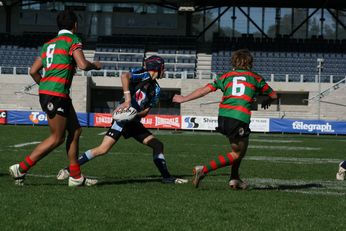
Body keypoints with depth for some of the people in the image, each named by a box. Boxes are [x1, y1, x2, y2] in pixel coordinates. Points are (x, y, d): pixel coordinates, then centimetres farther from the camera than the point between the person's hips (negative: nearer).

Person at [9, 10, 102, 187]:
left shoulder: (49, 43, 19)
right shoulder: (72, 40, -4)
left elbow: (33, 71, 16)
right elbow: (82, 65, -16)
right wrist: (95, 65, 4)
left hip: (45, 91, 9)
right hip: (57, 94, -9)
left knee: (75, 131, 13)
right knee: (57, 138, -2)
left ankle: (76, 176, 14)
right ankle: (21, 168, -1)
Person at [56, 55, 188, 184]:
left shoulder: (156, 90, 15)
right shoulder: (143, 75, -6)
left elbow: (146, 111, 7)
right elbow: (125, 76, -26)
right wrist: (127, 100, -30)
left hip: (134, 121, 8)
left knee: (157, 145, 5)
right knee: (103, 149, -18)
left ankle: (166, 177, 15)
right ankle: (69, 169, -12)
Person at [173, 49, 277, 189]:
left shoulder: (226, 76, 16)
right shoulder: (255, 78, 12)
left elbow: (204, 90, 10)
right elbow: (273, 95, 23)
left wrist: (183, 99, 20)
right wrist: (266, 101, 46)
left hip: (223, 116, 5)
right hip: (240, 118, -5)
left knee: (240, 148, 24)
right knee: (237, 154, 3)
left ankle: (234, 179, 23)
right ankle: (203, 170, -12)